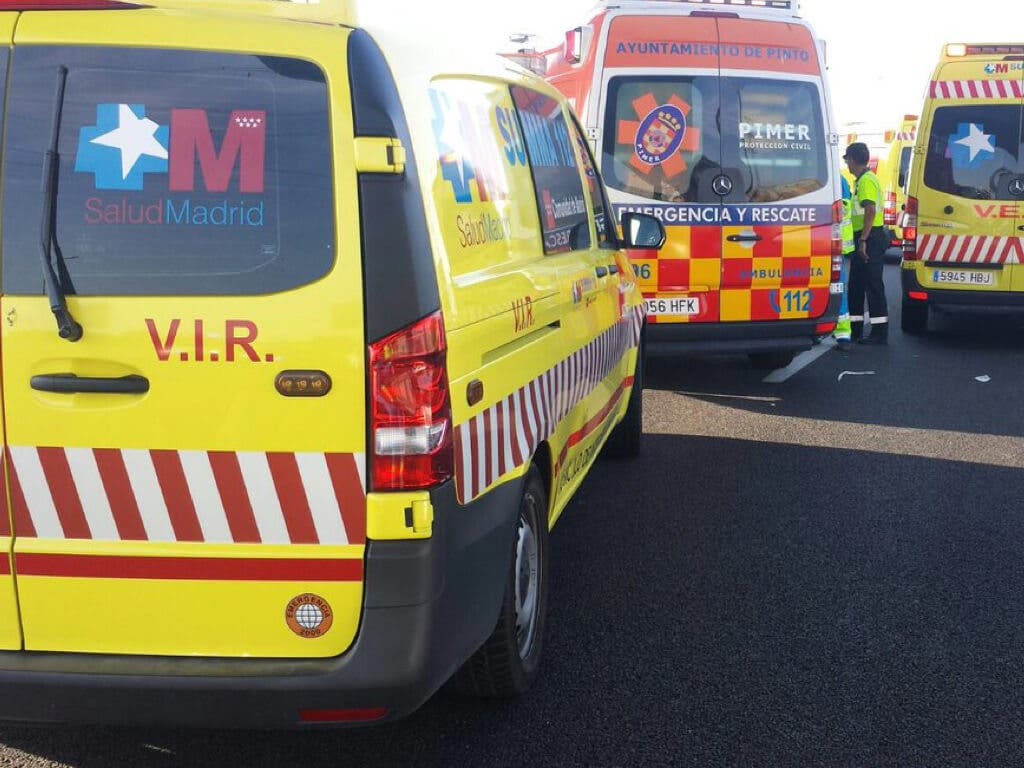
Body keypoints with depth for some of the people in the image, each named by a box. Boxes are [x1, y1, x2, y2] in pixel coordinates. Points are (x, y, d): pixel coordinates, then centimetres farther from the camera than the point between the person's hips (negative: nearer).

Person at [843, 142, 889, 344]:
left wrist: (863, 240, -26)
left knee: (873, 285, -8)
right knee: (856, 285, 14)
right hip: (862, 238, 11)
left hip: (870, 238, -11)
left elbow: (871, 212, -23)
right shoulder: (861, 180, 18)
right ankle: (855, 330, 20)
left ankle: (880, 332, -6)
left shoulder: (867, 180, -14)